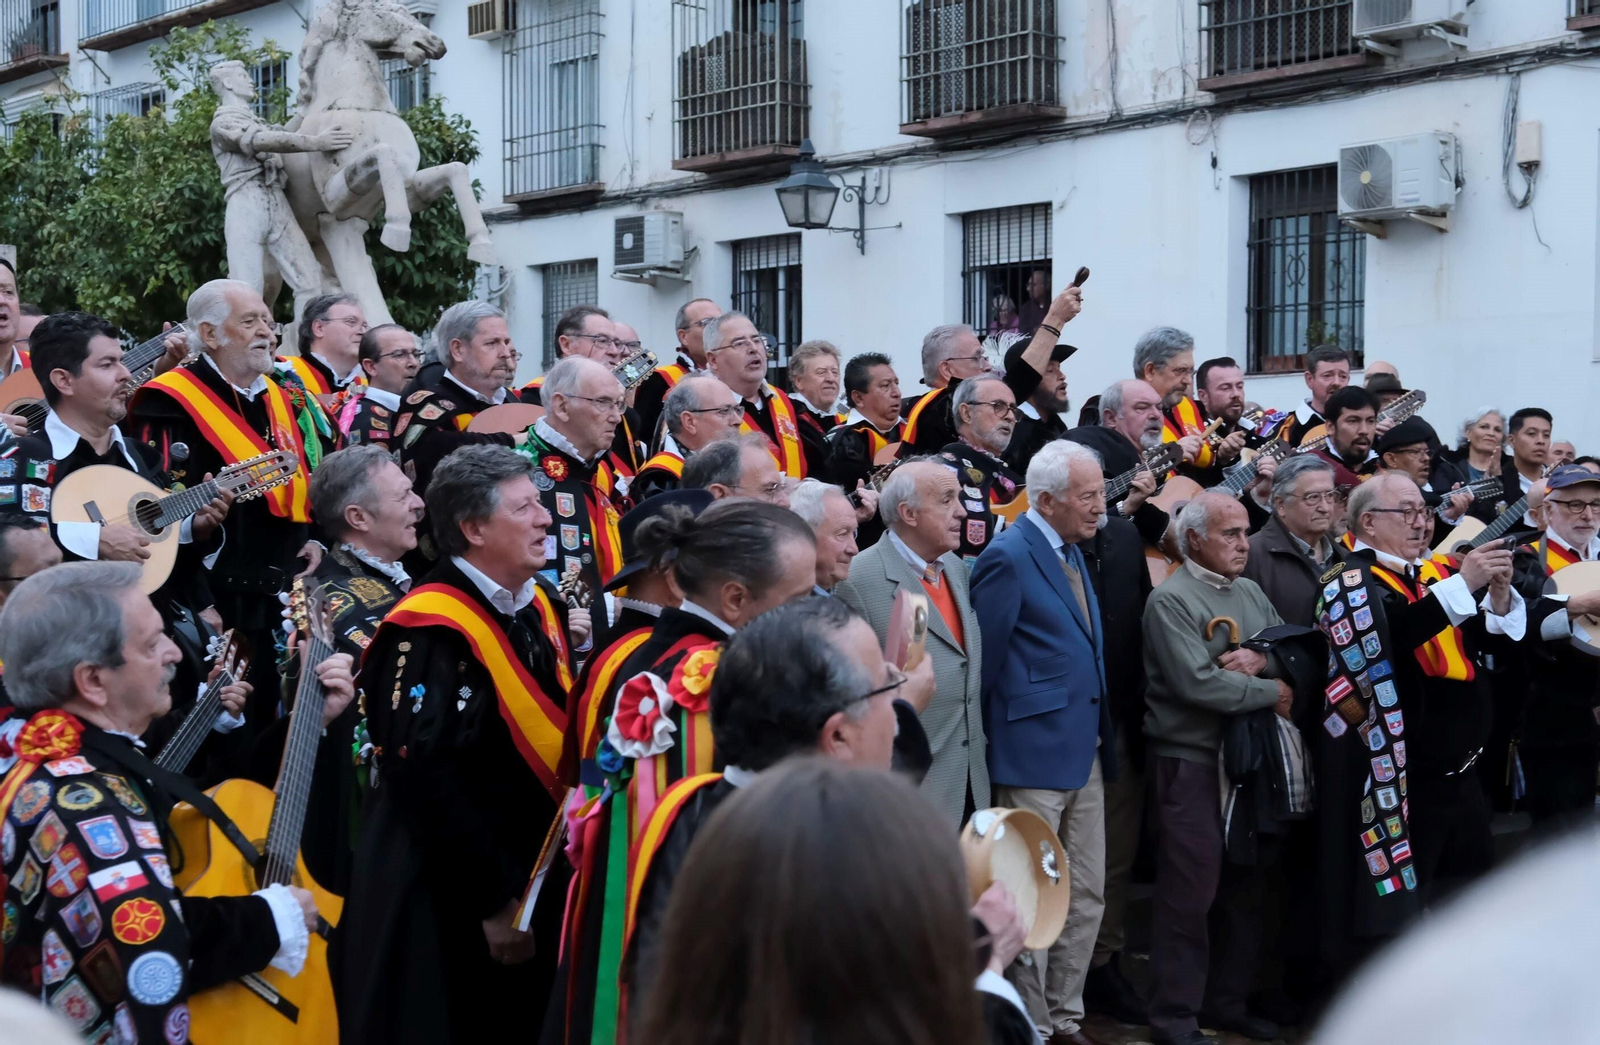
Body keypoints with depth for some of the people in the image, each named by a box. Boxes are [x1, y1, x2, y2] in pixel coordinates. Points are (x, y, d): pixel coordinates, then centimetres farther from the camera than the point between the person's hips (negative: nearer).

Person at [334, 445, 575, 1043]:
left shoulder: (541, 607, 7)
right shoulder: (434, 630, -20)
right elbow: (426, 778, -25)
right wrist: (497, 898, -21)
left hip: (537, 881, 8)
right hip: (455, 906, -8)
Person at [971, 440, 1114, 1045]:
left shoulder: (1072, 552, 13)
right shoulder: (1008, 557, -14)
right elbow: (986, 657, -12)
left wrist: (1099, 733, 11)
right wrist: (1000, 732, -5)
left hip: (1085, 751, 9)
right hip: (1035, 753, -9)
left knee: (1088, 894, 13)